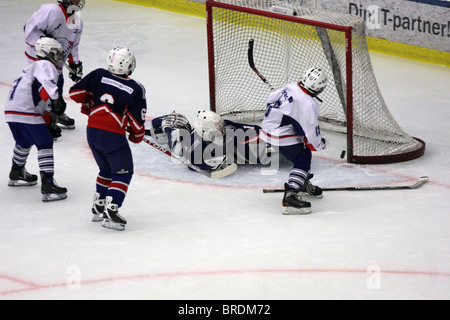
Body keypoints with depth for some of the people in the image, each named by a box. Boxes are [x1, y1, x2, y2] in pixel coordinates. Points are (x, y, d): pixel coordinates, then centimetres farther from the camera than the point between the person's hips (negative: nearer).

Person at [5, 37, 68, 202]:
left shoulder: (35, 67, 30)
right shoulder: (45, 65, -1)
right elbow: (45, 81, -27)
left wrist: (49, 124, 30)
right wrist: (56, 97, -37)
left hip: (11, 111, 10)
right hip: (26, 113, -10)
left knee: (24, 142, 31)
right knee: (45, 144, -6)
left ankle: (16, 175, 48)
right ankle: (48, 186, -13)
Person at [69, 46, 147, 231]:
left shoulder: (99, 75, 4)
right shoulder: (136, 89, -4)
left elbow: (75, 92, 4)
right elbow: (137, 121, -4)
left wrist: (88, 105, 23)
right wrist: (137, 136, 16)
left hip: (92, 131, 5)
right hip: (113, 135, -5)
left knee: (106, 169, 25)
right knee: (123, 173, 7)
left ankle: (98, 207, 29)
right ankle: (110, 211, -9)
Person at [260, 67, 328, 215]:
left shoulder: (290, 87, 0)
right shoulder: (308, 104, -24)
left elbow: (271, 99, 16)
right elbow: (310, 132, -20)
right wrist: (320, 144, 0)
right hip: (280, 137, -9)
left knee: (303, 152, 24)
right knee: (303, 158, -8)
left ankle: (304, 185, 42)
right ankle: (290, 197, -22)